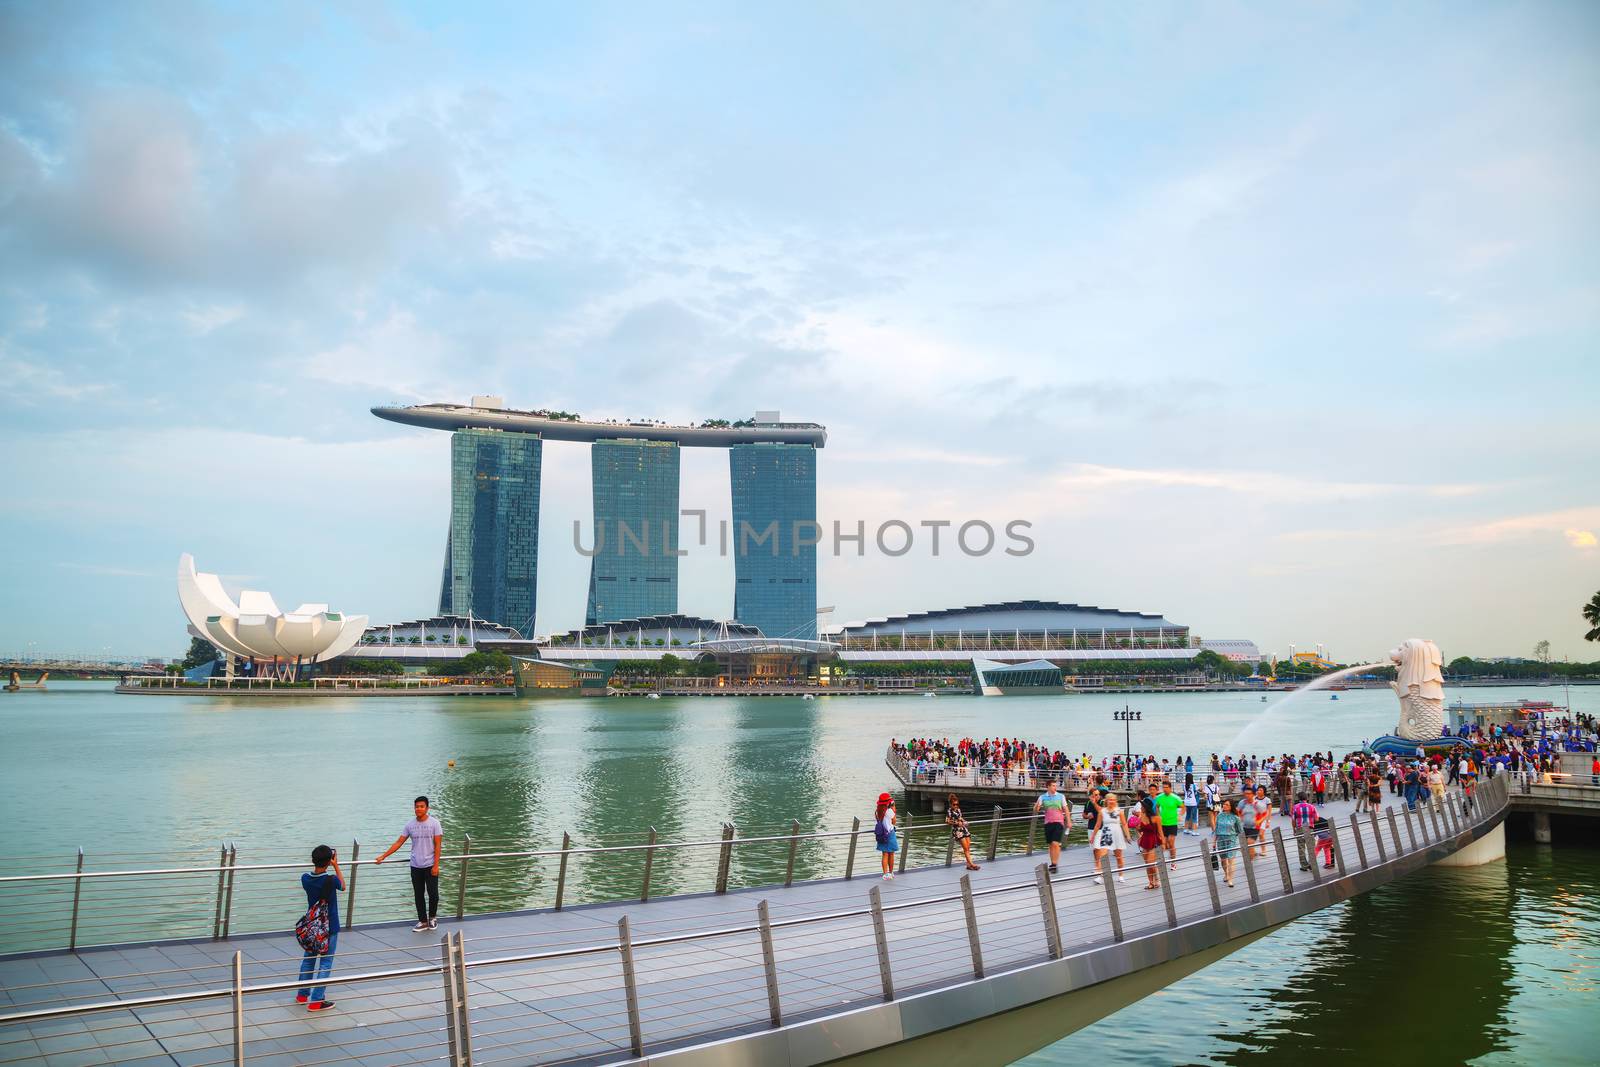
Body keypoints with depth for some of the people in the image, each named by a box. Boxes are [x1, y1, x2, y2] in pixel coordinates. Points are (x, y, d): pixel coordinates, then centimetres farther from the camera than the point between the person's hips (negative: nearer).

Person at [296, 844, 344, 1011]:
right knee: (325, 963, 3)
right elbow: (342, 887, 1)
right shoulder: (331, 880, -22)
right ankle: (316, 1001, 2)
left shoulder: (305, 879, -10)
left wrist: (318, 863, 8)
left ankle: (302, 994, 33)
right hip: (329, 927, -5)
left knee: (308, 959, 21)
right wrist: (336, 866, 3)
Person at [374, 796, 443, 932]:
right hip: (415, 866, 3)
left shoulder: (434, 823, -7)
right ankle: (423, 921, 19)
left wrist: (436, 865, -13)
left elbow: (438, 845, -8)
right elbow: (399, 842, 8)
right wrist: (383, 856, 2)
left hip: (430, 866, -3)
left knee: (433, 894, -1)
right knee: (418, 895, 8)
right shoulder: (410, 825, 4)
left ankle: (432, 917, 22)